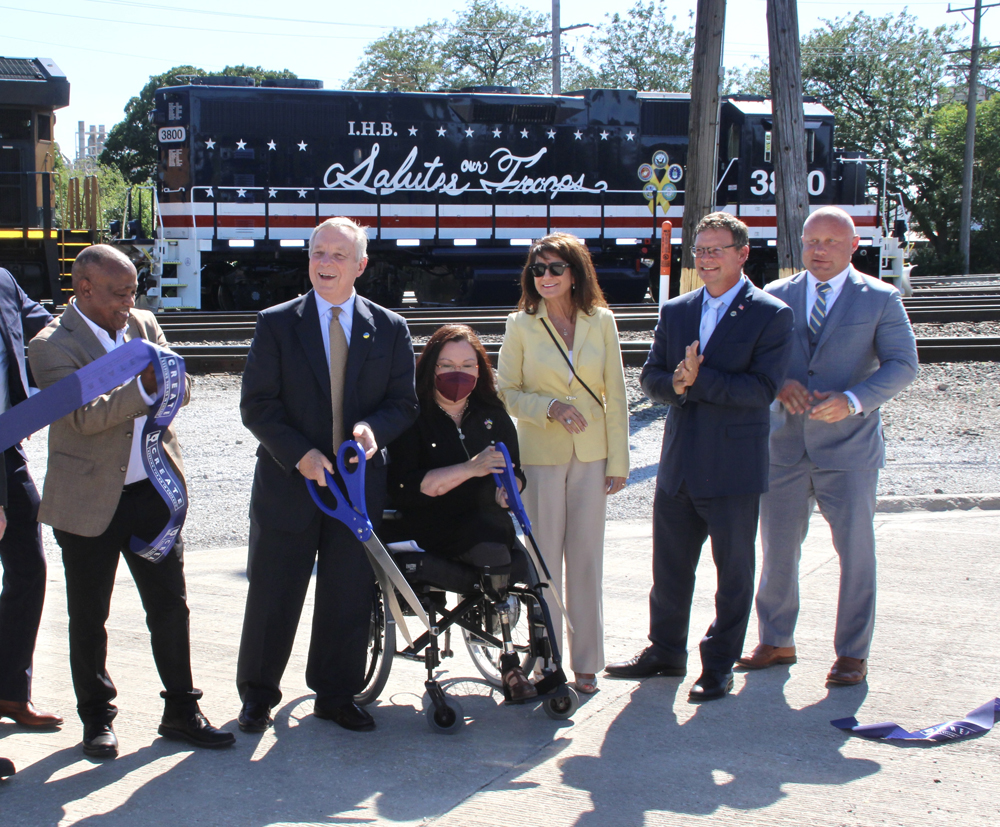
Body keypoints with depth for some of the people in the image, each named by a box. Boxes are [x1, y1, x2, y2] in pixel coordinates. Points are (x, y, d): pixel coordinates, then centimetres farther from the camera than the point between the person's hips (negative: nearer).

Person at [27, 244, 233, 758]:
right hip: (88, 501, -4)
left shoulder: (144, 325, 7)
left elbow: (180, 389, 4)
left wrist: (160, 368, -17)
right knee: (89, 618, 8)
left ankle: (181, 712, 20)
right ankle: (97, 719, 24)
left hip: (151, 492, 4)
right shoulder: (52, 346, -11)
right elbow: (85, 416, -21)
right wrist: (143, 388, -31)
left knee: (170, 604, 8)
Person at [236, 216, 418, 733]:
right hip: (288, 481, -2)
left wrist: (374, 428, -17)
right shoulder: (276, 324, -1)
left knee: (349, 598, 9)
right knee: (272, 596, 6)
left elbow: (403, 403, 6)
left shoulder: (390, 330, 5)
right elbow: (257, 405, -5)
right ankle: (257, 696, 22)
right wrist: (301, 454, -17)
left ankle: (336, 696, 25)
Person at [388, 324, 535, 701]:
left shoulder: (492, 416, 15)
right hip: (430, 527, -4)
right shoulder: (414, 418, -1)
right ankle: (510, 666, -24)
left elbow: (514, 472, 23)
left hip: (486, 522, 5)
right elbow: (404, 488, -12)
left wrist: (507, 488, -3)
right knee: (493, 550, -33)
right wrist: (470, 469, -19)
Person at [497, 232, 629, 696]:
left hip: (591, 456, 2)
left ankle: (585, 662, 15)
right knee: (544, 559, 1)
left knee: (587, 559, 5)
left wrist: (618, 461, 2)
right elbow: (506, 392, 1)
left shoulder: (601, 321, 3)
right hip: (540, 453, -1)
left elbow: (616, 396, 5)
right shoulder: (521, 325, -1)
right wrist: (549, 407, -16)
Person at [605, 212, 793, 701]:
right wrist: (677, 385, -14)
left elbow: (763, 389, -16)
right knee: (669, 567, 15)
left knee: (733, 570, 6)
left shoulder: (770, 315, -7)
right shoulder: (674, 312, 11)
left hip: (733, 468, -5)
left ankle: (720, 665, 18)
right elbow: (652, 377, 8)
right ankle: (666, 651, 32)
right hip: (679, 464, 5)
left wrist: (699, 379, -20)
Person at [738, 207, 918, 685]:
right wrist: (778, 384, -11)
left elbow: (902, 365, -5)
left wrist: (852, 400, -19)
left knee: (855, 551, 2)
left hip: (848, 447, -3)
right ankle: (776, 642, 26)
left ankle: (852, 654, 14)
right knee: (777, 548, 10)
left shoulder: (879, 300, 0)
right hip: (784, 444, 3)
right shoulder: (776, 297, 8)